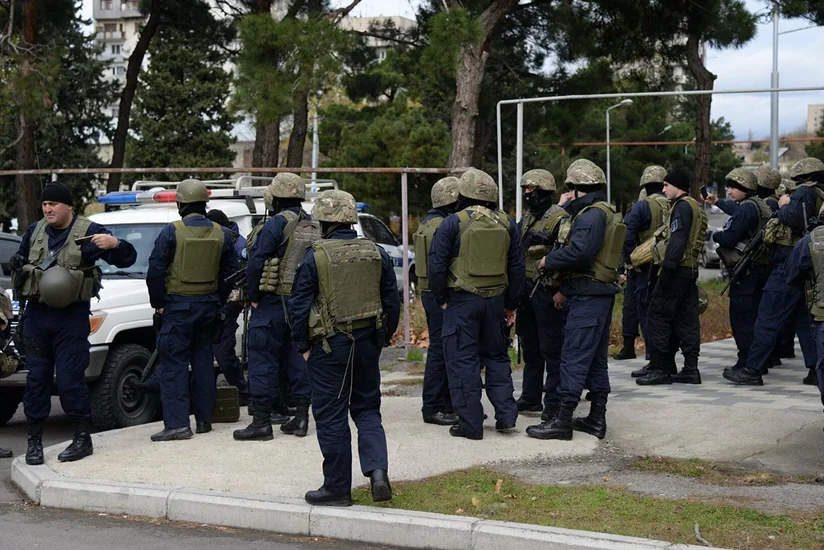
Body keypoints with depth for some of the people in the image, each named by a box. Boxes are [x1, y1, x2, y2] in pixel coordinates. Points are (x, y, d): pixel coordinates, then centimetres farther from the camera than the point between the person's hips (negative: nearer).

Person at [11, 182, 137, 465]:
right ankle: (34, 440, 14)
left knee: (70, 378, -5)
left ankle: (83, 438, 5)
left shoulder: (89, 232, -4)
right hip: (36, 315, 5)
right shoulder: (34, 231, 11)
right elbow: (17, 264, 25)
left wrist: (115, 244, -28)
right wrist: (23, 283, 7)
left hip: (72, 317, -5)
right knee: (36, 378, 7)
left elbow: (127, 259, -6)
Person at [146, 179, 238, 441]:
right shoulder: (221, 234, 3)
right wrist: (218, 301, 15)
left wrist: (158, 303, 0)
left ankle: (177, 423, -10)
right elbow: (230, 272, 7)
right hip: (208, 306, 5)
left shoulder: (171, 232, -11)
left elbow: (155, 271, -11)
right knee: (204, 362, 14)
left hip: (178, 306, -5)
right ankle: (204, 419, 18)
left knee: (174, 364, -3)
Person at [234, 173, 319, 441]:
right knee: (298, 359, 14)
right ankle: (301, 418, 16)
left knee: (263, 361, -2)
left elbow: (255, 263, -16)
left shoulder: (276, 224, -13)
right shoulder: (314, 227, 10)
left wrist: (254, 297, -6)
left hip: (274, 304, -7)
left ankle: (261, 422, -3)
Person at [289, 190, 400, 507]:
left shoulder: (315, 257, -10)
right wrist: (384, 337, 18)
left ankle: (337, 487, 9)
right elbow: (392, 301, 9)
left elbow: (299, 306, -8)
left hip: (329, 345, -4)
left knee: (331, 416, 4)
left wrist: (303, 346, 2)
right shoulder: (376, 254, 3)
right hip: (368, 342, 4)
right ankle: (377, 470, -5)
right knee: (367, 409, 15)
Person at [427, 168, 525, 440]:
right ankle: (505, 414, 14)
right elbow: (517, 267, 10)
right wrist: (511, 304, 17)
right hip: (495, 300, 5)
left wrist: (442, 300, 0)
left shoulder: (453, 223, -9)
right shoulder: (506, 224, 6)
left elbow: (436, 264, -11)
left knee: (463, 360, 2)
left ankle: (470, 423, 3)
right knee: (496, 356, 18)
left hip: (462, 301, -5)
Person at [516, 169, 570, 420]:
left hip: (548, 290, -9)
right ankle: (530, 397, 26)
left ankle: (554, 403, 0)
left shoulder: (559, 218, -10)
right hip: (526, 289, 9)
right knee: (530, 347, 16)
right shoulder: (526, 218, 16)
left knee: (552, 349, -5)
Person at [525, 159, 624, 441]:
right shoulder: (606, 213, 18)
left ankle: (563, 420, -7)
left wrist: (549, 261, -11)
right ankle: (597, 418, 18)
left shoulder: (592, 214, -15)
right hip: (602, 293, 11)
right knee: (596, 358, 13)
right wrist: (566, 289, 16)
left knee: (574, 357, -8)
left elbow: (579, 252, -27)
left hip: (588, 297, -11)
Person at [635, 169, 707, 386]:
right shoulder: (696, 207, 20)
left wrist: (667, 268, -23)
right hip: (690, 270, 10)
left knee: (658, 317, -7)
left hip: (676, 270, -10)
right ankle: (690, 369, 9)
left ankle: (660, 368, -7)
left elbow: (677, 240, -20)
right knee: (686, 320, 9)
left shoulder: (682, 206, -10)